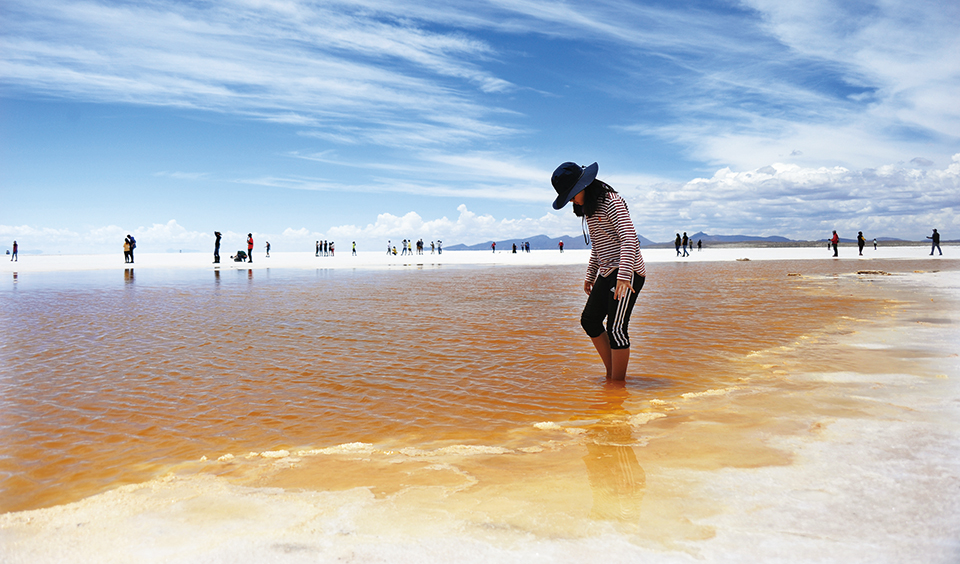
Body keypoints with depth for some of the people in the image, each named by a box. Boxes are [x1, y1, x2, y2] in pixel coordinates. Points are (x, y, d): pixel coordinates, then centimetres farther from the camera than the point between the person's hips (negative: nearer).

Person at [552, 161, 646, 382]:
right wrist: (590, 274, 23)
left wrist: (623, 275, -35)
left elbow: (630, 238, -25)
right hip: (607, 273, 10)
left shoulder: (611, 202, -15)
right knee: (589, 319, 10)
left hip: (627, 272, -10)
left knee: (616, 328, -10)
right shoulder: (589, 207, 14)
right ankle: (611, 373, 19)